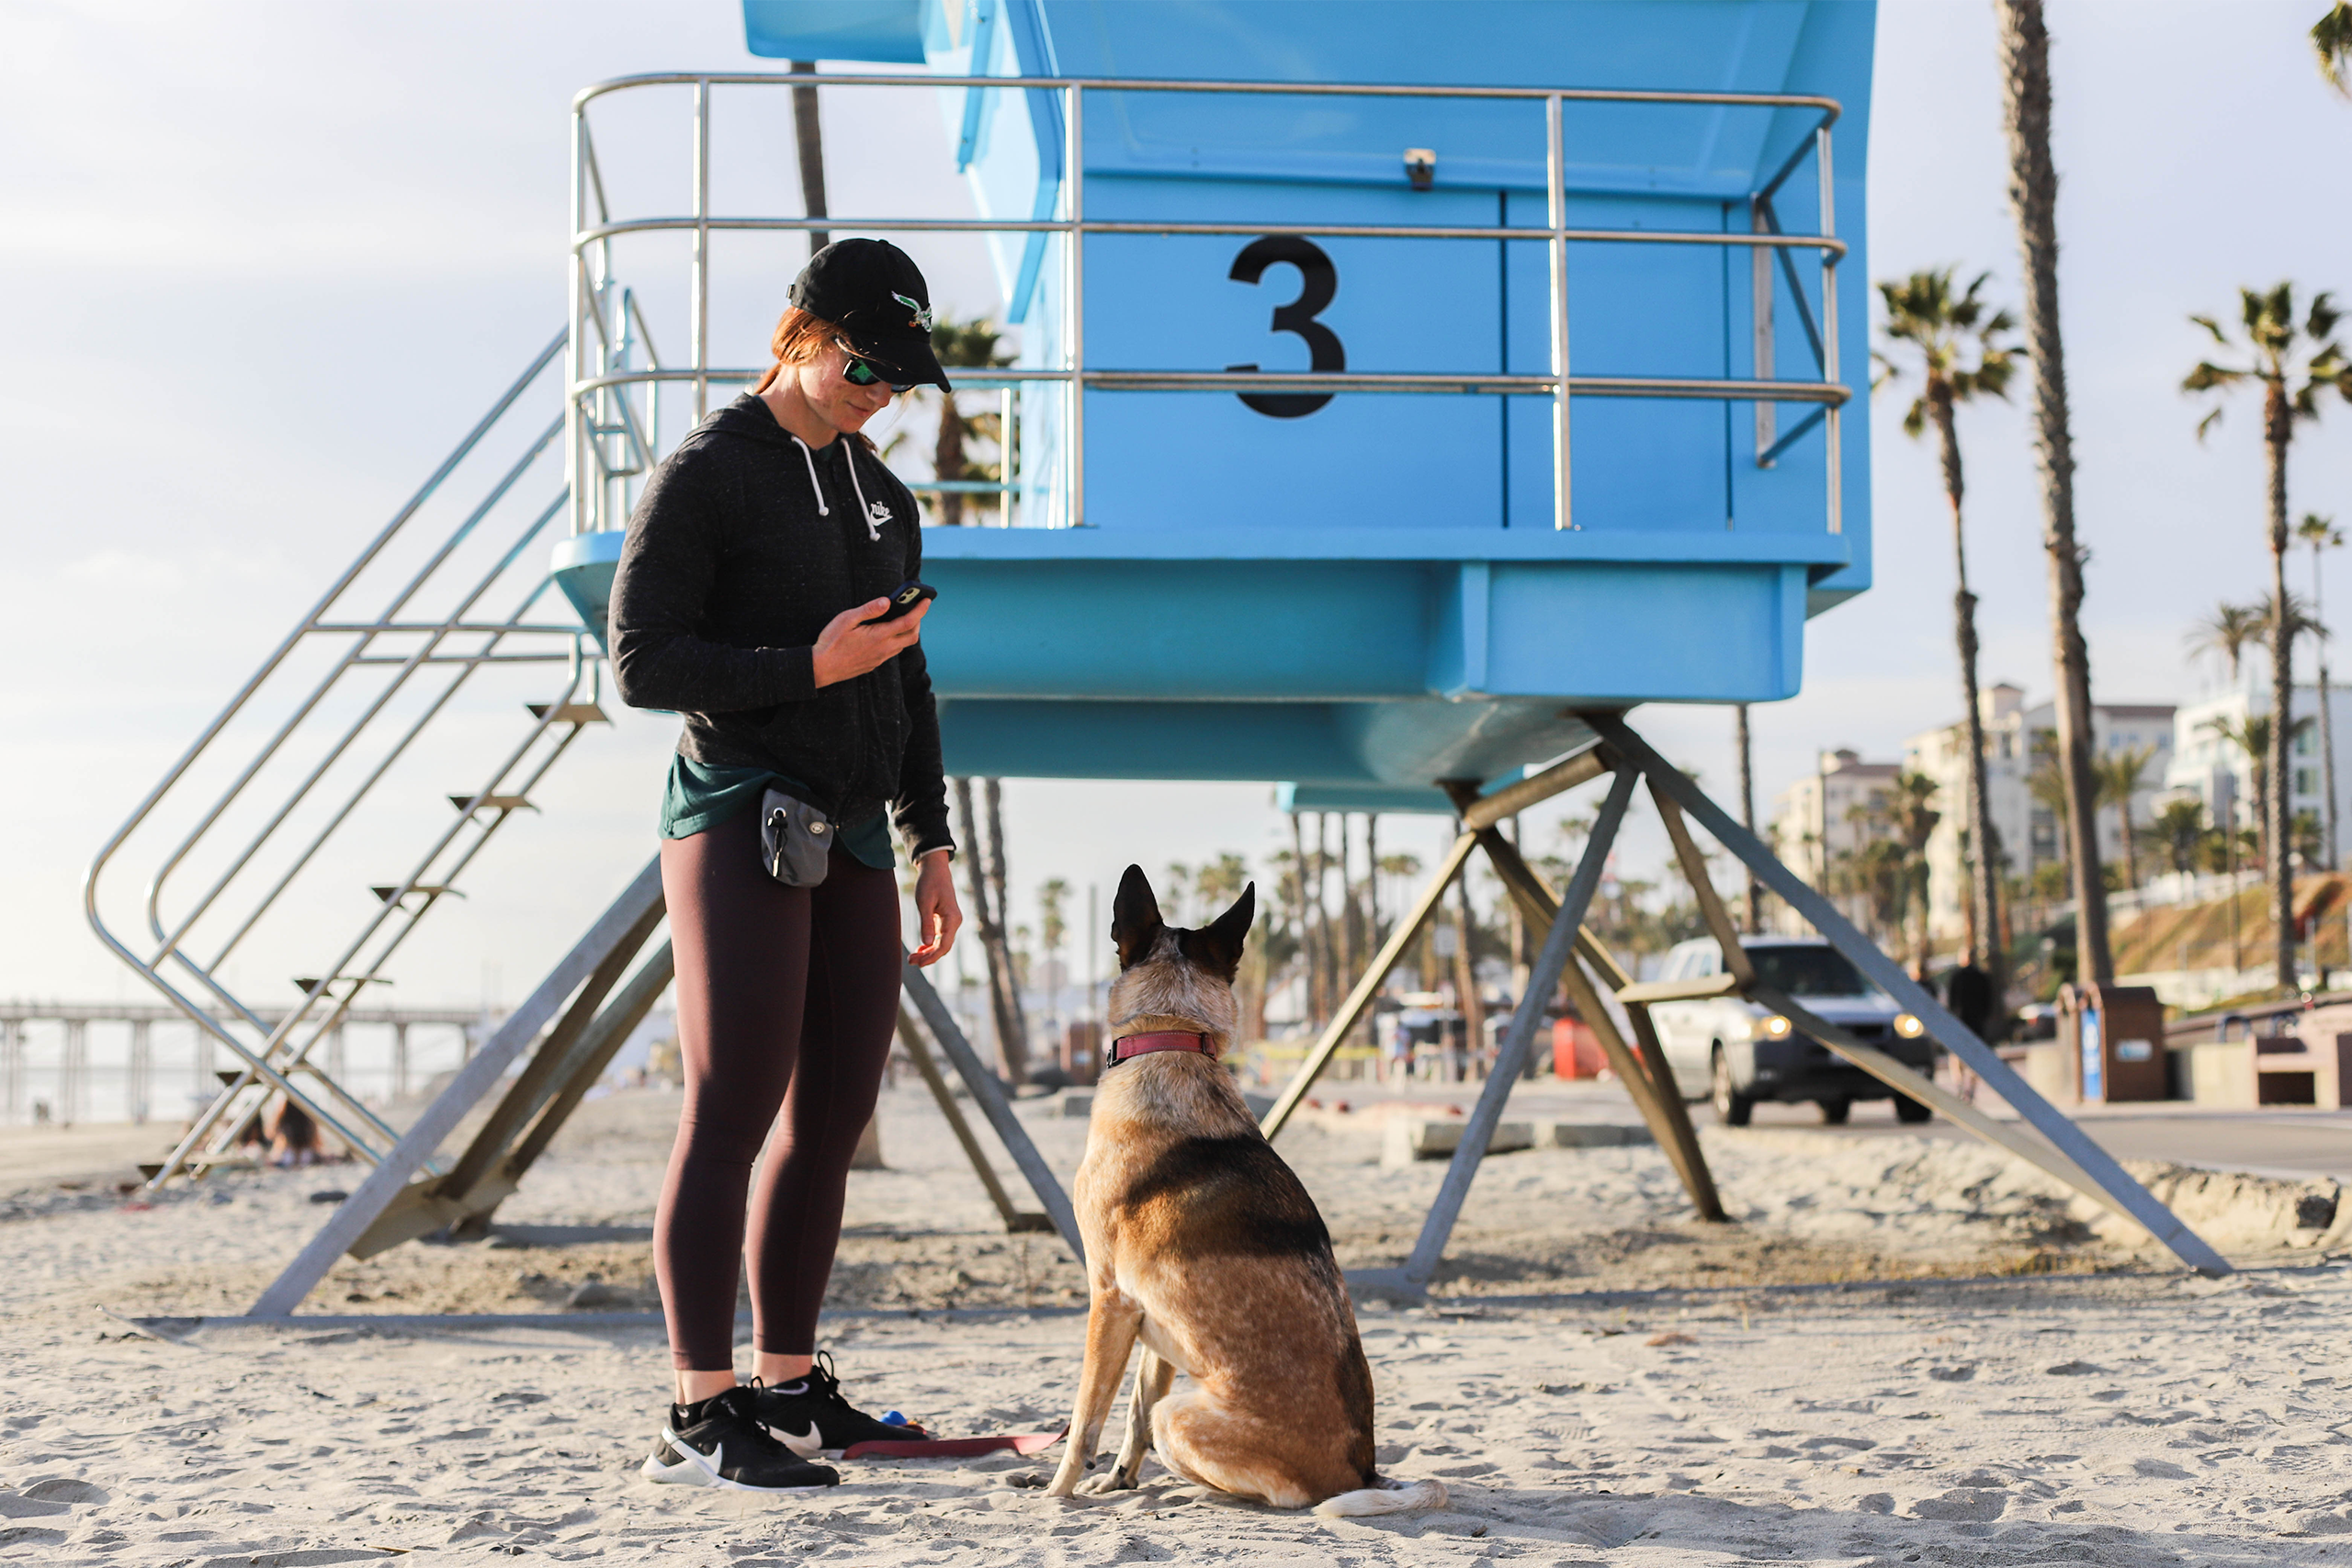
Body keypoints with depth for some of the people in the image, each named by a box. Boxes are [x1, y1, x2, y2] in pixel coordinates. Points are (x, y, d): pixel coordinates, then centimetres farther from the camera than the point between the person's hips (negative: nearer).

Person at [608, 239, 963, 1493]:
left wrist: (930, 843, 16)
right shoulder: (705, 474, -4)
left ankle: (790, 1385, 16)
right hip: (739, 812, -8)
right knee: (732, 1111, -11)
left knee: (836, 1110, 7)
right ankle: (700, 1415, -10)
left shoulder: (882, 495, 19)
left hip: (850, 833, 8)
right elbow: (641, 663, -10)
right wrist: (807, 667, -18)